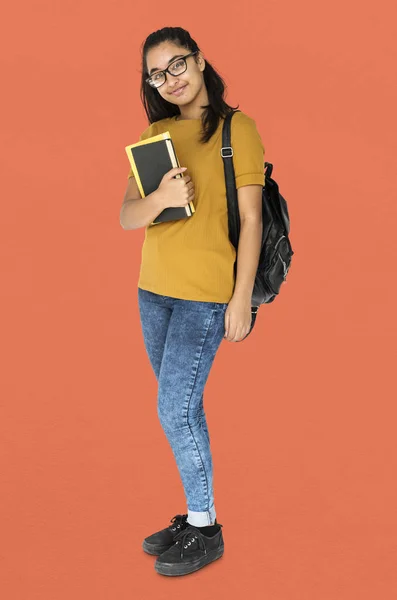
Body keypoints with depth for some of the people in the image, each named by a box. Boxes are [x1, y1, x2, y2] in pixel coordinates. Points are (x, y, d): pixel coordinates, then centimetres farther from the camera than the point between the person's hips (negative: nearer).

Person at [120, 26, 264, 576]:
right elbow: (127, 217, 2)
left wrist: (242, 299, -12)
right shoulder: (155, 133, 10)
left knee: (174, 410, -6)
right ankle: (195, 515, 25)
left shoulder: (236, 128, -5)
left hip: (205, 293, -6)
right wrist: (160, 198, -20)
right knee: (183, 408, 12)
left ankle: (206, 530, 10)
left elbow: (251, 218, -8)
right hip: (154, 288, 6)